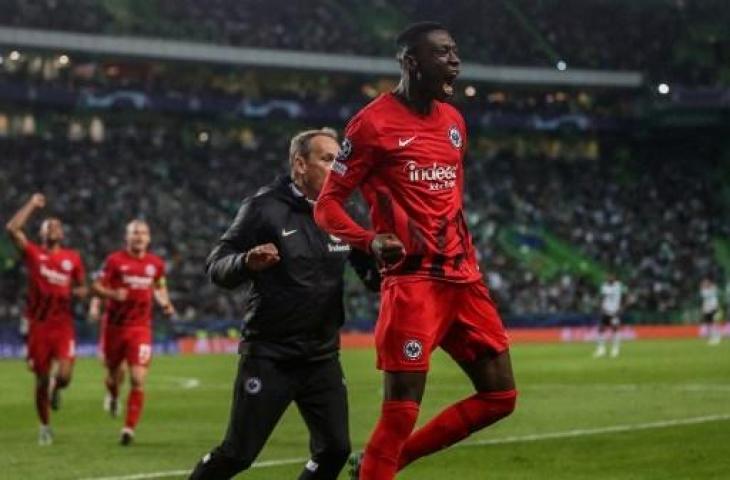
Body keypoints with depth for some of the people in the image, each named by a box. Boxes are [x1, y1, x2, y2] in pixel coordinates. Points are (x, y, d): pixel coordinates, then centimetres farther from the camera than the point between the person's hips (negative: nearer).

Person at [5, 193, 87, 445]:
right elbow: (12, 228, -11)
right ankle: (45, 427, 22)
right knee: (42, 380, 5)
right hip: (38, 324, 0)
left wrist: (79, 291, -7)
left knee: (64, 375, -17)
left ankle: (56, 388, 21)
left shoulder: (73, 258, 7)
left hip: (63, 325, 0)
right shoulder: (33, 253, 2)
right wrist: (32, 204, -4)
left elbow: (82, 287, 17)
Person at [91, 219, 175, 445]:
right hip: (115, 325, -1)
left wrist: (165, 303, 3)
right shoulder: (115, 261, -6)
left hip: (141, 328, 1)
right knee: (114, 374, 14)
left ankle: (129, 428, -7)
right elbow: (96, 287, -5)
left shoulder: (155, 263, 3)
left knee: (138, 380, -12)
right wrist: (113, 294, -24)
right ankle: (113, 396, 52)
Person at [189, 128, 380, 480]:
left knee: (335, 450, -1)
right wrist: (247, 263, -32)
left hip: (322, 357, 5)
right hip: (269, 356, -5)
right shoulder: (266, 209, -9)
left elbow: (374, 275, 8)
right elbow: (217, 267, -11)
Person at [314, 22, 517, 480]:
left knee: (500, 395, 8)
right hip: (412, 282, -8)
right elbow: (327, 204, -6)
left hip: (463, 279, 8)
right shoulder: (374, 123, -7)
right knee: (402, 410, -11)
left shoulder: (454, 121, 15)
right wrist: (372, 240, -23)